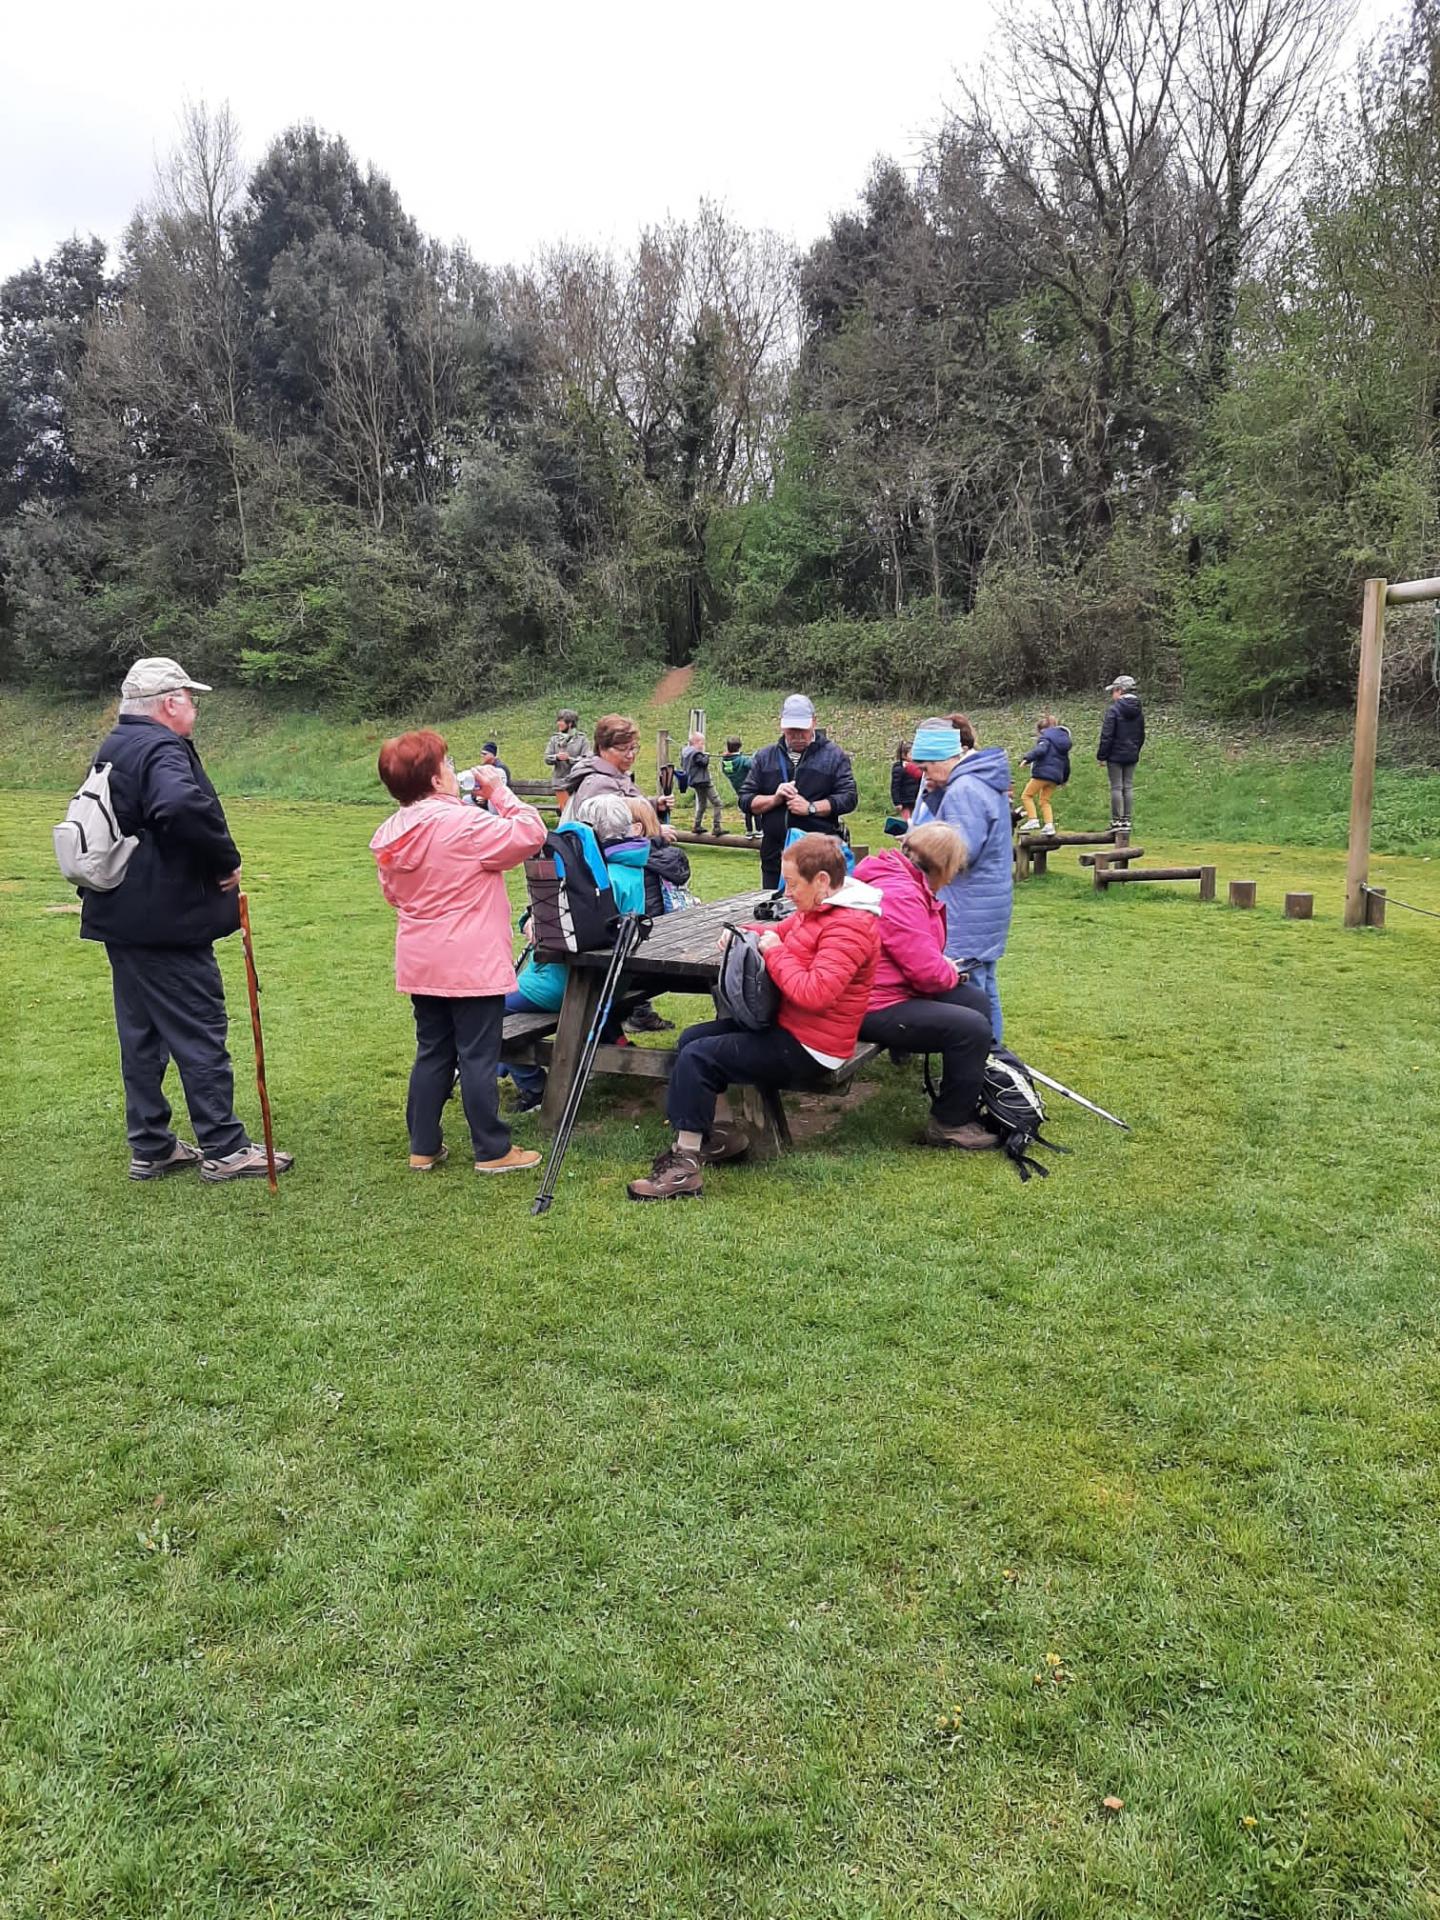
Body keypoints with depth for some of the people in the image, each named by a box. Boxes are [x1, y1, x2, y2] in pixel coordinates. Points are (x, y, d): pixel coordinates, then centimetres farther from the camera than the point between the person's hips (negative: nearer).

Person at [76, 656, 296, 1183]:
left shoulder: (111, 750, 17)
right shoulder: (162, 750, -16)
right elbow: (183, 805, -36)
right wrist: (226, 860, -22)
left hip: (120, 918, 10)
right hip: (167, 921, -10)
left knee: (140, 1034, 14)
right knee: (200, 1034, -2)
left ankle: (149, 1147, 21)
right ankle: (224, 1149, 6)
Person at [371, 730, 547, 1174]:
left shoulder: (389, 834, 6)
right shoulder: (465, 825, -19)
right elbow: (530, 834, -17)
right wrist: (499, 792, -7)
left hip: (421, 965, 7)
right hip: (473, 964, -7)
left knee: (432, 1053, 15)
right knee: (478, 1056, 1)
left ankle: (423, 1147, 22)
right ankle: (492, 1151, 10)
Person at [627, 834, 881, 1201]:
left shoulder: (849, 925, -23)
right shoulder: (818, 908, 9)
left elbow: (814, 993, -33)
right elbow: (780, 933, 24)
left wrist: (775, 953, -19)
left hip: (809, 1050, -11)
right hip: (787, 1025, 11)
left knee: (697, 1056, -15)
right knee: (691, 1039, 9)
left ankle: (685, 1169, -10)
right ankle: (703, 1138, 13)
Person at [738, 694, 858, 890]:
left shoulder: (833, 756, 4)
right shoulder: (764, 757, 12)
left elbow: (849, 798, -3)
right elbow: (745, 801, 9)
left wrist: (811, 807, -14)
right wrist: (774, 799, -9)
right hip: (775, 855, 3)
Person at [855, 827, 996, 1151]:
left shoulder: (904, 883, 11)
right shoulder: (900, 896, -24)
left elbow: (920, 952, 22)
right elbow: (928, 970, -24)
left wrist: (945, 966, 2)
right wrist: (952, 973, -2)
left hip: (898, 990, 12)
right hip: (875, 1010, -11)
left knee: (976, 1000, 14)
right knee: (972, 1028, -18)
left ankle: (970, 1101, 23)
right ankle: (949, 1124, -2)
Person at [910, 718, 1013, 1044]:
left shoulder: (964, 790, -20)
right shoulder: (983, 779, 13)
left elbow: (962, 851, -24)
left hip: (970, 905, -11)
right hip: (987, 900, 11)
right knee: (982, 982, 18)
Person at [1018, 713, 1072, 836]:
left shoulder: (1045, 736, -1)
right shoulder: (1063, 737, 22)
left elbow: (1040, 750, -23)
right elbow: (1066, 761, 24)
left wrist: (1027, 758, -30)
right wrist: (1064, 779, 31)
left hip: (1043, 772, -8)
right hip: (1056, 776, 8)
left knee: (1027, 796, 1)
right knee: (1044, 800, 14)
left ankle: (1033, 820, -14)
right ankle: (1049, 825, 0)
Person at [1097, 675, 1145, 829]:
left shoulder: (1113, 709, -13)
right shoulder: (1138, 711, 9)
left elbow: (1106, 735, -14)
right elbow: (1141, 736, 16)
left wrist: (1102, 756, -9)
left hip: (1115, 755, -6)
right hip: (1131, 756, 6)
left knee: (1116, 787, -2)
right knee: (1128, 787, 9)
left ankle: (1116, 820, -1)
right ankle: (1126, 819, 10)